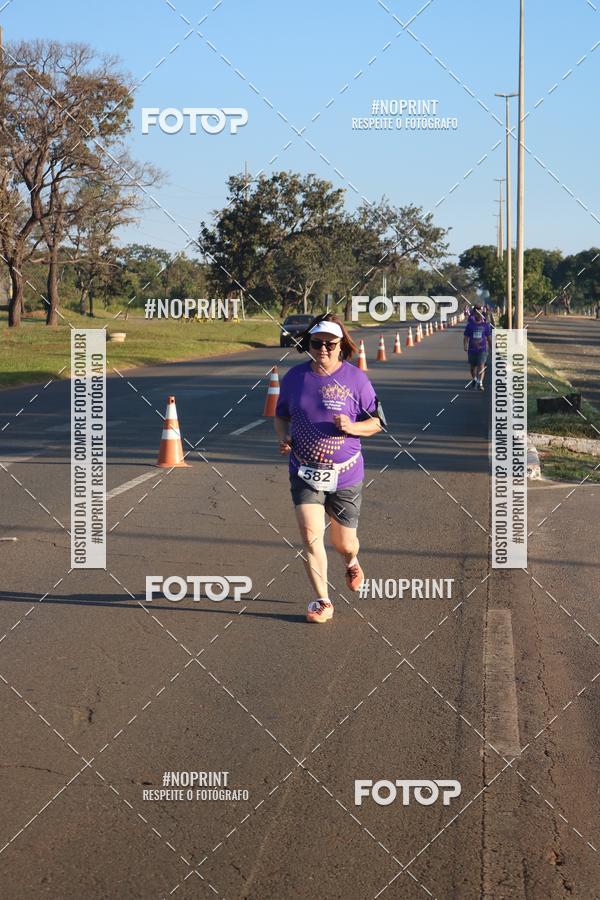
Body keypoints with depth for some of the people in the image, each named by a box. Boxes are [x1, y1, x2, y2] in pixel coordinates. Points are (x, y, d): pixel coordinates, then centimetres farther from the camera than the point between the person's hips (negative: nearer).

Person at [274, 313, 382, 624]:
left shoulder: (356, 379, -7)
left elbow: (376, 422, 0)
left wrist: (352, 427, -20)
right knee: (310, 535, -14)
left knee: (343, 543, 9)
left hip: (345, 474, -1)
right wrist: (283, 437, -5)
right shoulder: (294, 377, 1)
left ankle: (351, 562, 47)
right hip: (305, 472, 1)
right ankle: (322, 602, -2)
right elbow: (281, 415, 15)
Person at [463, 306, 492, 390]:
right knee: (473, 366, 14)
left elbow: (489, 338, 11)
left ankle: (480, 383, -19)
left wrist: (491, 348, 13)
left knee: (481, 366, -15)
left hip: (482, 349, -1)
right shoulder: (470, 325, 2)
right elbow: (466, 337, 2)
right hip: (472, 349, 1)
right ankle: (474, 380, 38)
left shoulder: (486, 325, 4)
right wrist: (465, 347, -14)